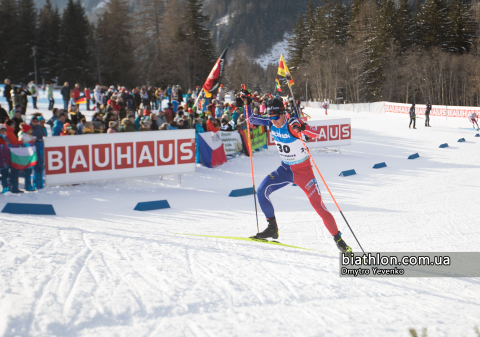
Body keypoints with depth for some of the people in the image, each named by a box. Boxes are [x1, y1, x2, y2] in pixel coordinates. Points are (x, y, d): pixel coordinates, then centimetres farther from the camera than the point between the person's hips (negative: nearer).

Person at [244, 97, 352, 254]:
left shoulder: (292, 124, -23)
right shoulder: (271, 123, -6)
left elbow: (316, 134, -34)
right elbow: (251, 119, 7)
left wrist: (302, 128, -52)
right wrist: (247, 104, -9)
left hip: (303, 170, -6)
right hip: (285, 169, 6)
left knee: (318, 205, -9)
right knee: (262, 191, -12)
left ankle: (338, 239, 1)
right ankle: (272, 228, 5)